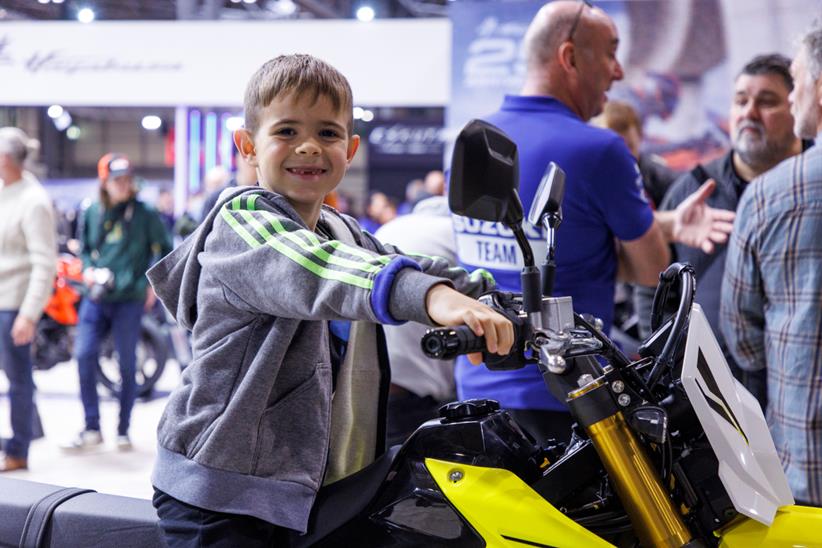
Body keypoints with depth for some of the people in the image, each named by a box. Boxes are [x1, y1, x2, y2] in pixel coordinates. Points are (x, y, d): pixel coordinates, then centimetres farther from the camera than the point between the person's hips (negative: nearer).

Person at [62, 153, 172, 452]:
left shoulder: (144, 213, -2)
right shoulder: (92, 213, 9)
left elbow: (164, 249, 5)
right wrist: (88, 269, 1)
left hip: (130, 299, -3)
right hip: (96, 297, 3)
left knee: (127, 365, 4)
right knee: (84, 355, -8)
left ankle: (123, 430, 16)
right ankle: (91, 429, 2)